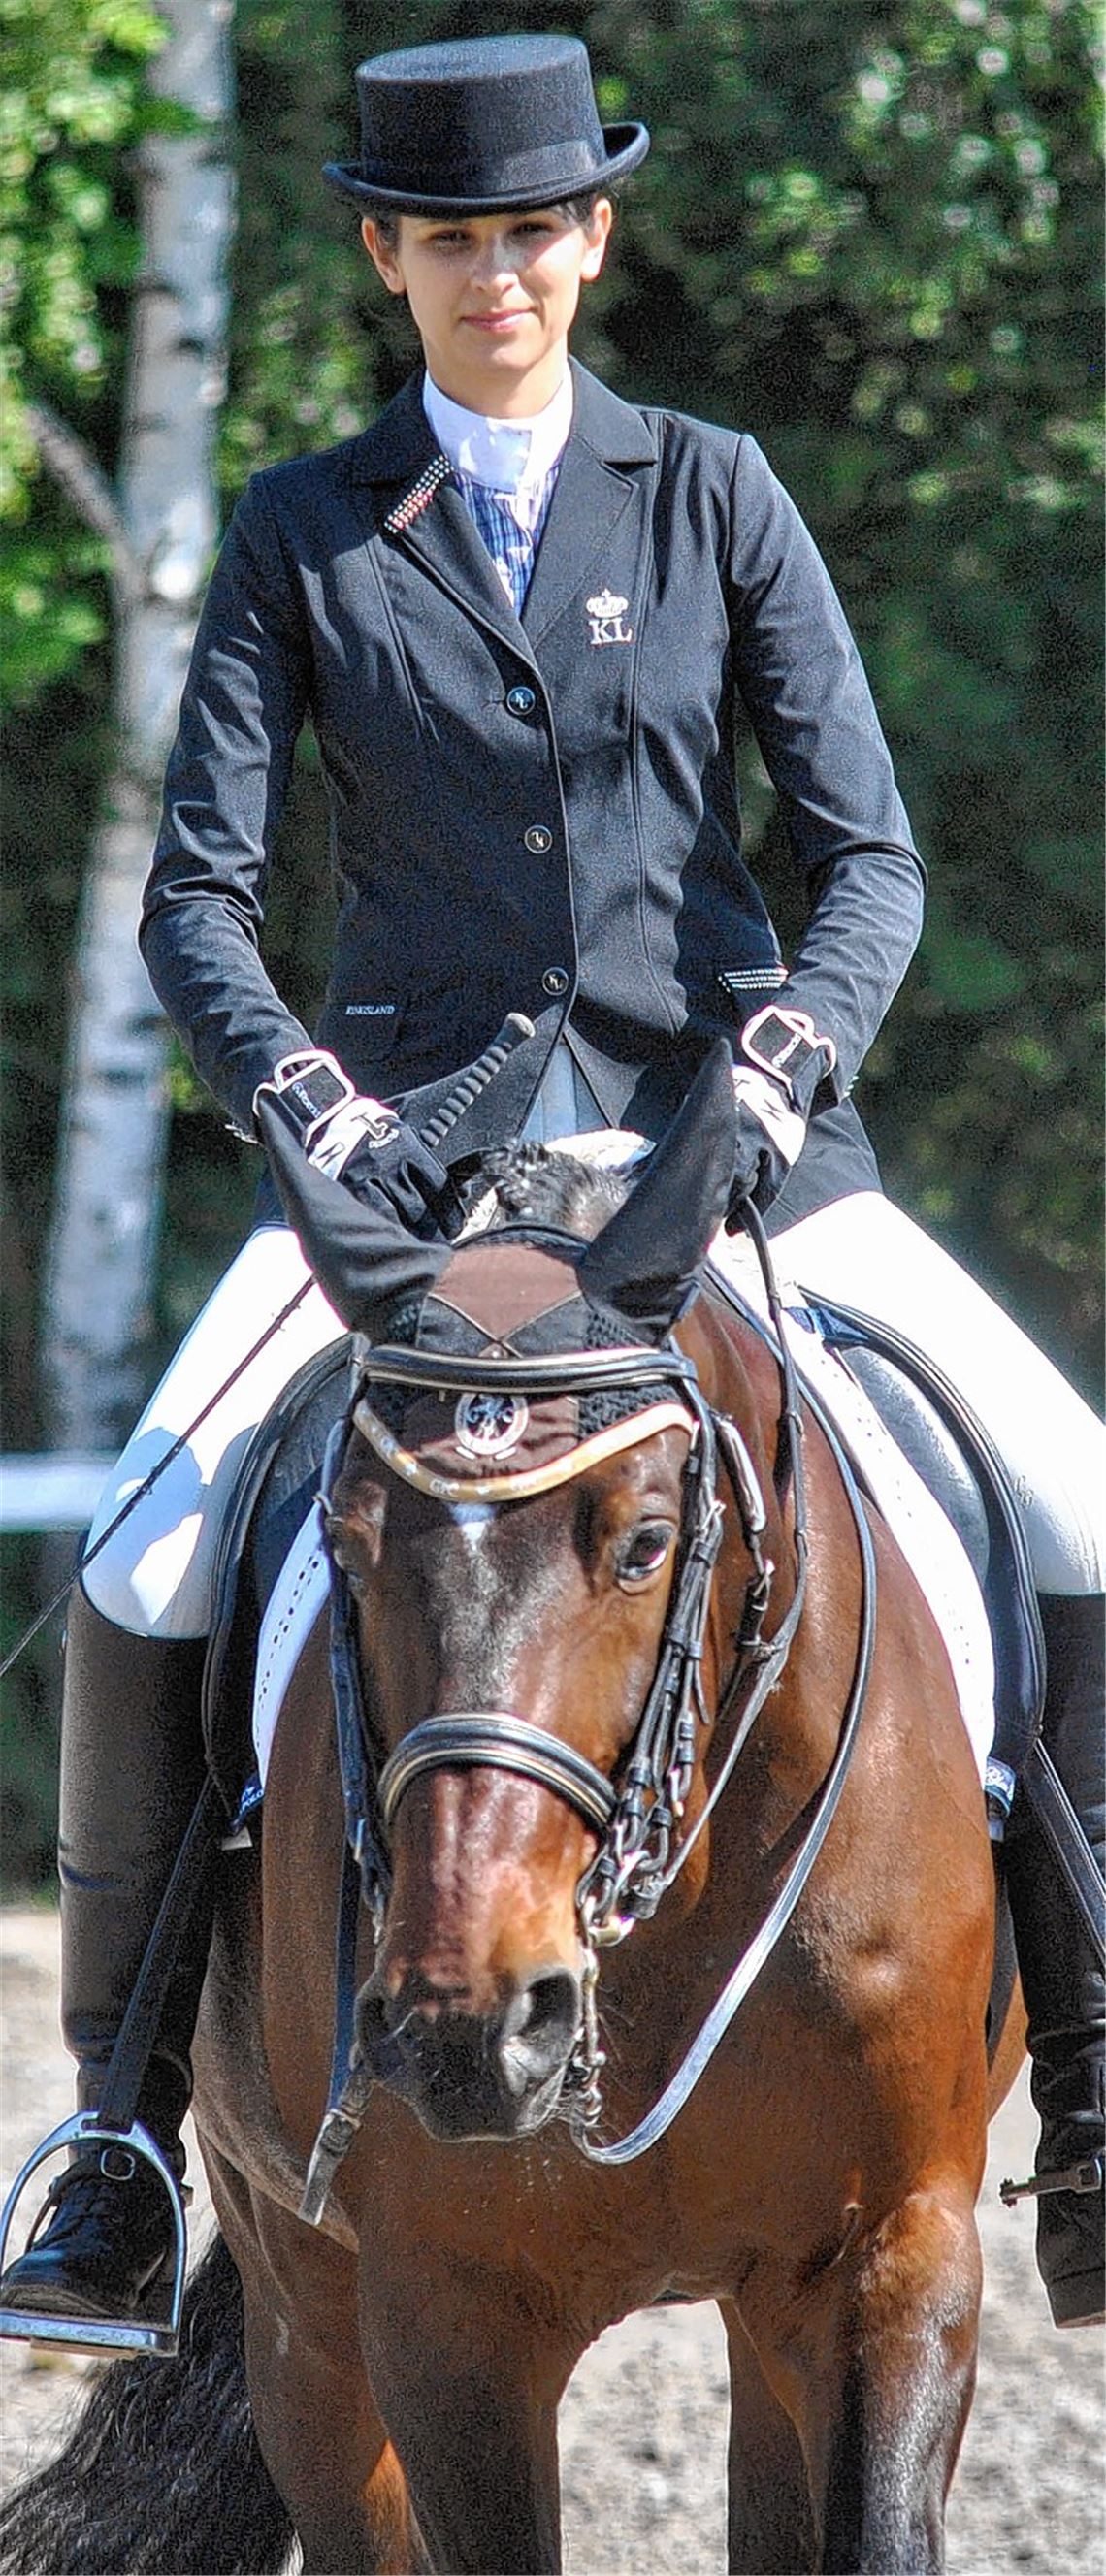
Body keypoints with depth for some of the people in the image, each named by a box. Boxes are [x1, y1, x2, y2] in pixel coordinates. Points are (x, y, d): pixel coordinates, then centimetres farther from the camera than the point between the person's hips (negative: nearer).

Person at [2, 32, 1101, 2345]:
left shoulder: (713, 496, 4)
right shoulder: (302, 538, 4)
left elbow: (867, 853, 0)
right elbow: (198, 890, -1)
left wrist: (783, 1067, -19)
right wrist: (312, 1104, -20)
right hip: (424, 1129, 0)